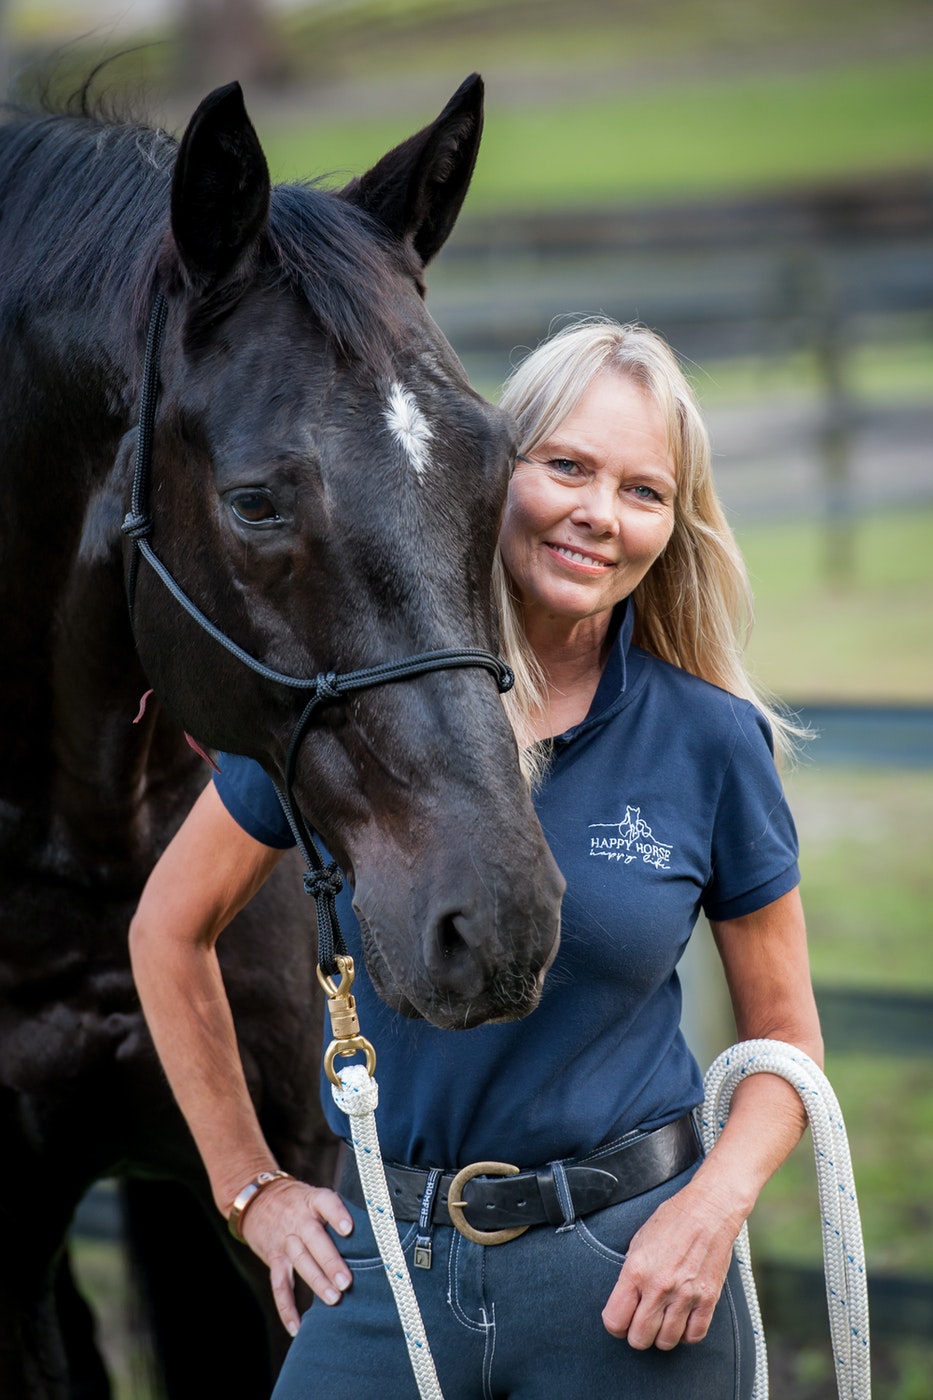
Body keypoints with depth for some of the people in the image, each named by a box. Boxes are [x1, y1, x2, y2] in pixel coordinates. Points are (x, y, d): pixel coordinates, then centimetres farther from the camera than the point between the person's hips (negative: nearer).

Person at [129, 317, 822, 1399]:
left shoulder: (712, 742, -3)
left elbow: (783, 1036, 7)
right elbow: (169, 929, 8)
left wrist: (715, 1202, -11)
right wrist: (249, 1188, 7)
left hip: (636, 1277, 0)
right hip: (389, 1264, 0)